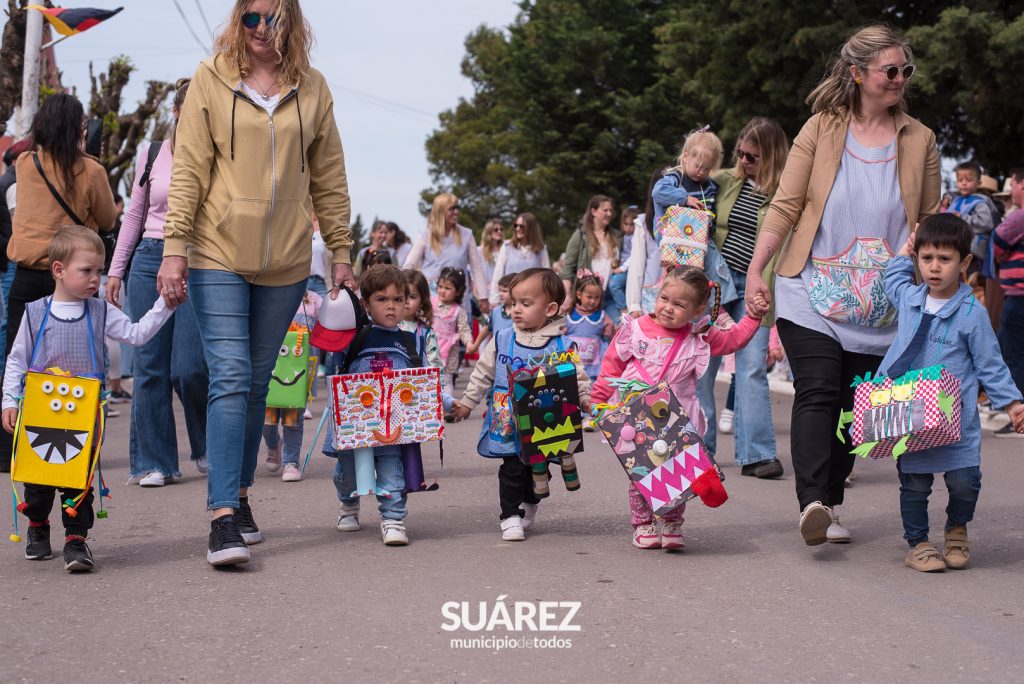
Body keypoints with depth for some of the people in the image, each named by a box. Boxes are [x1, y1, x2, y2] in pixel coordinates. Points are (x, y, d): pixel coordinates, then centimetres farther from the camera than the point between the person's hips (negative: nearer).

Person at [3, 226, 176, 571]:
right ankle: (37, 525, 34)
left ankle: (76, 538, 1)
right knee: (37, 474, 11)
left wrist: (164, 304, -14)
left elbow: (136, 334, -5)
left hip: (84, 414, 0)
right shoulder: (35, 313, 0)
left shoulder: (101, 313, 3)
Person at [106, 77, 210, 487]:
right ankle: (153, 462, 10)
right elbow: (135, 214, 15)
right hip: (150, 259, 3)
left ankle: (208, 446, 18)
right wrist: (115, 269, 12)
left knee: (189, 368, -9)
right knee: (150, 366, 1)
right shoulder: (152, 153, 9)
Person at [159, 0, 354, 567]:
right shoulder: (211, 80, 1)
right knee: (230, 377, -11)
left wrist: (341, 250, 11)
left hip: (285, 262, 3)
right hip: (218, 254, -3)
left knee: (256, 384, 10)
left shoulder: (312, 89, 8)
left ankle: (237, 495, 22)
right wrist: (174, 248, -8)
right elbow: (188, 169, -2)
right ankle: (223, 518, -14)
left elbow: (329, 177, 13)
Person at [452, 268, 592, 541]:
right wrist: (467, 402, 14)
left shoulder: (562, 346, -4)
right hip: (508, 424, 0)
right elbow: (482, 373, 11)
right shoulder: (502, 340, 2)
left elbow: (578, 378, -2)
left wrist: (588, 401, -18)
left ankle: (528, 505, 36)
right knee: (512, 468, -5)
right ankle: (510, 516, 6)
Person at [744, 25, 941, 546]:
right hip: (811, 296, -2)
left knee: (854, 405, 4)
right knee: (817, 394, -15)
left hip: (879, 306, 3)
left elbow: (930, 223, 13)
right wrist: (756, 271, -6)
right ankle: (812, 502, -25)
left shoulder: (919, 140, 8)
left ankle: (828, 506, 13)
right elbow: (785, 206, 1)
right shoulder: (821, 130, 2)